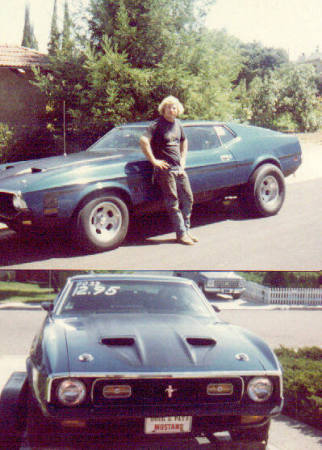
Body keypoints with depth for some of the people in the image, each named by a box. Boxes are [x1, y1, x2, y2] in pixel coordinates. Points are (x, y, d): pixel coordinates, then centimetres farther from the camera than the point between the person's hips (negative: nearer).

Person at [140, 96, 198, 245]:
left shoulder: (177, 124, 12)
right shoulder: (157, 125, -10)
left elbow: (184, 142, 29)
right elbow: (143, 141, -23)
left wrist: (183, 160, 17)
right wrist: (154, 161, -20)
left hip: (179, 168, 7)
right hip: (165, 168, -7)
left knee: (188, 199, 9)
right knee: (173, 202, -4)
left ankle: (187, 230, 21)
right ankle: (181, 234, 1)